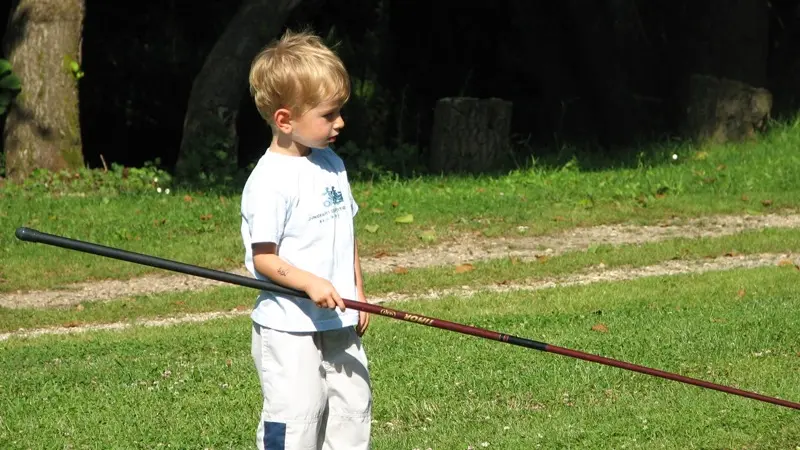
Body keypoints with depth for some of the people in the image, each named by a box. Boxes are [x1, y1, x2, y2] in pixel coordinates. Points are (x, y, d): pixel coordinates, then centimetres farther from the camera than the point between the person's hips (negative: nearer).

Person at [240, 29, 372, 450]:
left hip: (339, 324, 8)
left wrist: (357, 293, 16)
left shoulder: (330, 164, 10)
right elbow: (264, 258, -16)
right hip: (289, 330, -8)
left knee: (353, 407, 13)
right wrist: (310, 284, -28)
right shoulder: (271, 179, -16)